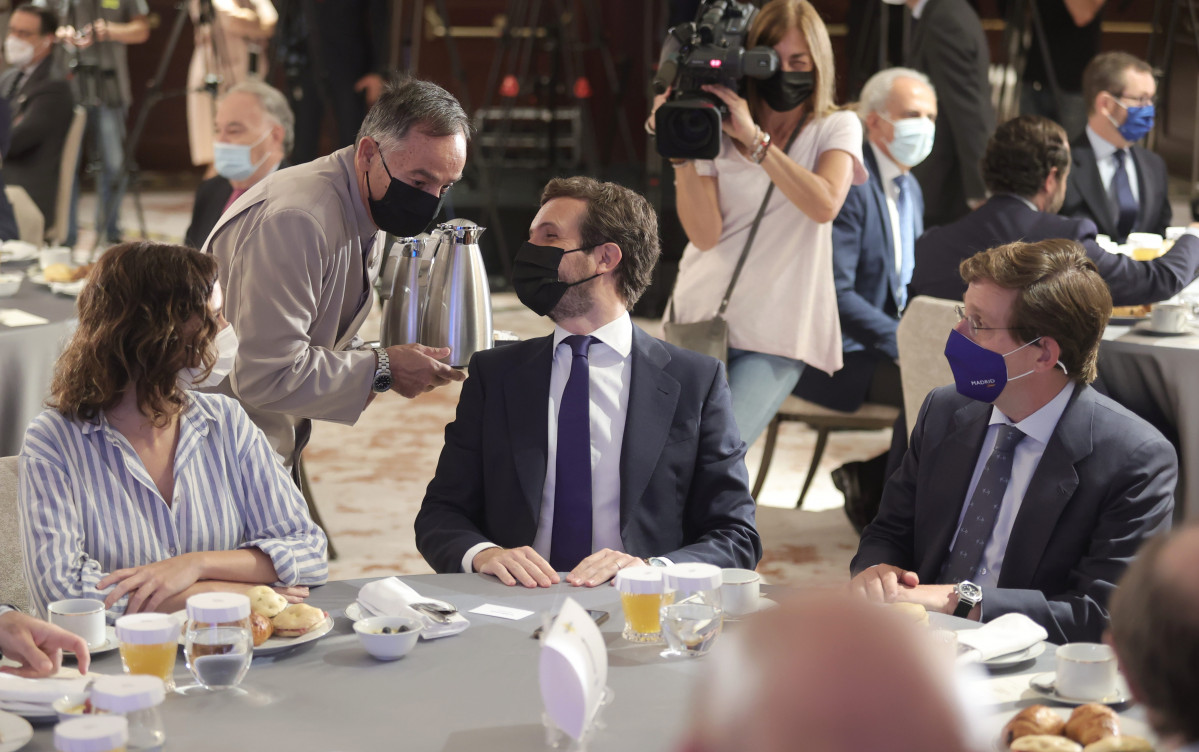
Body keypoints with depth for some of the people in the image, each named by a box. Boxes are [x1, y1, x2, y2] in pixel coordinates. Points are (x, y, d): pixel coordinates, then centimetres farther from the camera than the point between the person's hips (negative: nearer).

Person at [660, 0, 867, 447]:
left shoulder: (836, 129, 4)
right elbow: (705, 234, -6)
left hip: (774, 336, -2)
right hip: (697, 320, 2)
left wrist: (754, 139, -23)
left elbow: (824, 204, -17)